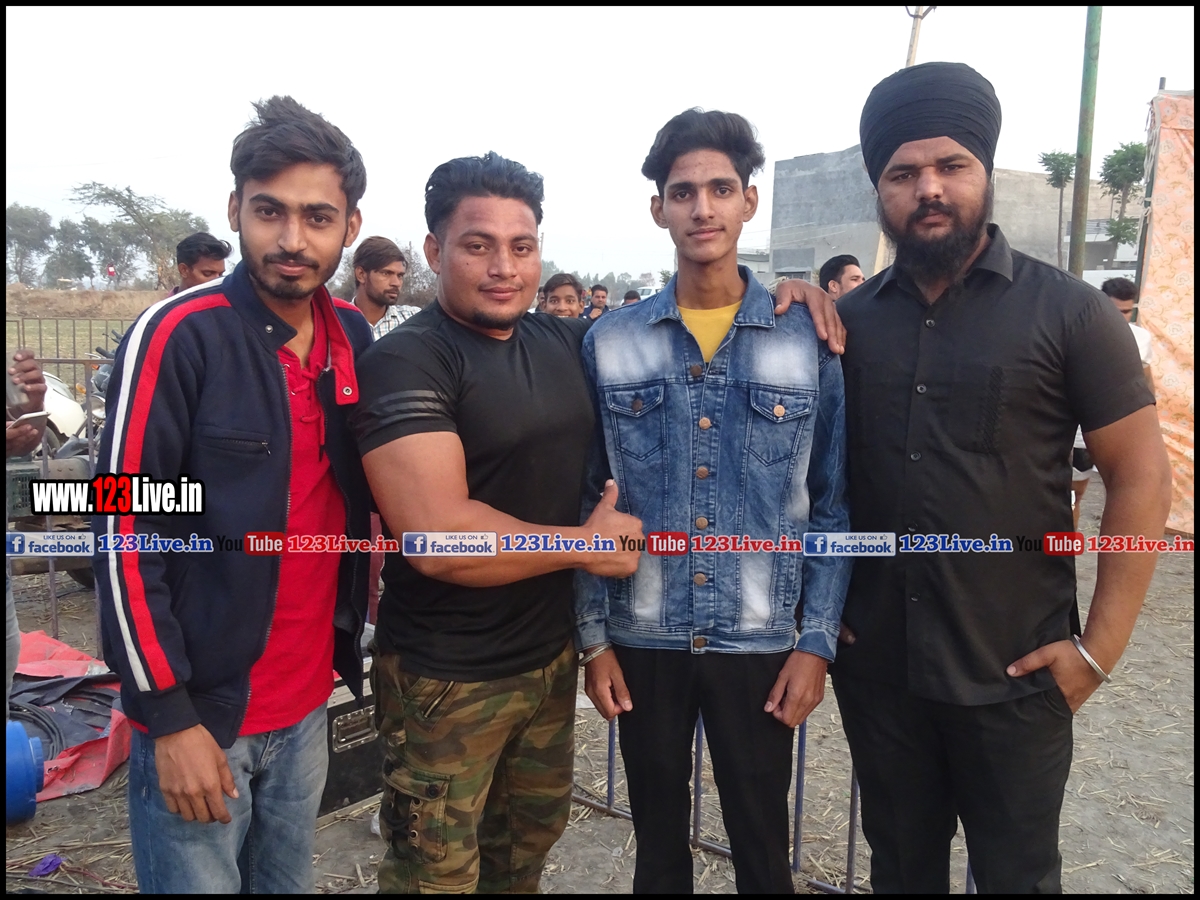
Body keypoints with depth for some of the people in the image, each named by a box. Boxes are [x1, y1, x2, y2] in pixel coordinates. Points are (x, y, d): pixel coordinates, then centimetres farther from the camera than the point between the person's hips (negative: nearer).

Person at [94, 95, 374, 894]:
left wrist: (348, 638, 10)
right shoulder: (177, 336, -15)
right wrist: (169, 714, -14)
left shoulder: (355, 339, 2)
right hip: (198, 709, -5)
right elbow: (125, 534, -14)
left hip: (308, 705, 6)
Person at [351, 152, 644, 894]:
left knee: (530, 840, 25)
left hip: (553, 655, 7)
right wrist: (589, 544, -16)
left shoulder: (567, 342, 2)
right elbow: (439, 538, -28)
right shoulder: (405, 363, -18)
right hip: (447, 678, -6)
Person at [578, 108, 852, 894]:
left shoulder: (809, 338, -5)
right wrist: (594, 636, -1)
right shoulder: (609, 343, -3)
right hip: (641, 641, 1)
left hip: (761, 642, -1)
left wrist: (816, 641, -5)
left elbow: (833, 507, -1)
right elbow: (590, 504, 1)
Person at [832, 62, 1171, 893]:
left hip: (1013, 675, -2)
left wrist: (1101, 646, -10)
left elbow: (1142, 480, -7)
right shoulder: (851, 320, 2)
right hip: (874, 667, 3)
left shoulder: (1068, 312, -7)